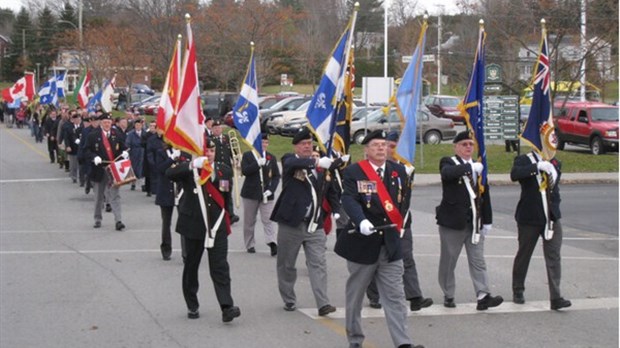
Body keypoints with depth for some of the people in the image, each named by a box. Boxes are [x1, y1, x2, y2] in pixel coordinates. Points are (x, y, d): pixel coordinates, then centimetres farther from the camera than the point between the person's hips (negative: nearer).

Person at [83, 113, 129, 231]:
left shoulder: (116, 134, 5)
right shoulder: (93, 135, -2)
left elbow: (123, 148, 14)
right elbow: (86, 151, -2)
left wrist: (124, 153, -8)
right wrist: (94, 157, -21)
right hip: (99, 170, 0)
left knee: (114, 195, -9)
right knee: (98, 197, 13)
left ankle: (118, 221, -14)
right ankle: (98, 219, 29)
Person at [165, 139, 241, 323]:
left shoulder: (225, 170, 7)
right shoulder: (189, 170, -5)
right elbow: (169, 174, -25)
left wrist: (228, 218, 12)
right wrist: (193, 165, -37)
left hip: (217, 226, 1)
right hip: (194, 225, -1)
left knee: (220, 267, -7)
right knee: (191, 266, 10)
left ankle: (227, 307, -15)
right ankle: (192, 306, 23)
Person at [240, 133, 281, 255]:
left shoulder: (271, 158, 8)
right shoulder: (247, 156, 2)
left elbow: (276, 176, 6)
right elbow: (244, 171, -13)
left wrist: (271, 189, -9)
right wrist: (258, 163, -24)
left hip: (266, 194, 1)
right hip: (251, 192, -1)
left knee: (268, 219, -10)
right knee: (249, 221, 7)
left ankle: (272, 243, -20)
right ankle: (250, 244, 17)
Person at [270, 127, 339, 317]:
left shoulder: (321, 168, 10)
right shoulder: (289, 160, -2)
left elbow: (330, 192, 14)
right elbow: (294, 163, -27)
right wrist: (316, 162, -41)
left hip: (315, 225, 2)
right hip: (291, 223, -2)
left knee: (318, 264, -5)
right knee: (286, 265, 8)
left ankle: (323, 303, -8)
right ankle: (289, 300, 24)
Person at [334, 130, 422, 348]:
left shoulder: (399, 171, 8)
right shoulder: (353, 172, -6)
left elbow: (405, 199, 19)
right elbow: (349, 200, -20)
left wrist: (397, 222, 11)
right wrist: (361, 221, -35)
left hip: (391, 244, 3)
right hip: (362, 243, -3)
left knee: (395, 296, -2)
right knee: (355, 295, 10)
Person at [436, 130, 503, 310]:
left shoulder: (479, 166, 12)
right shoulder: (448, 162, -2)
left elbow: (485, 195, 13)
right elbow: (447, 173, -28)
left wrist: (487, 220, 9)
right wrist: (469, 167, -26)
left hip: (474, 221, 4)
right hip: (452, 221, -4)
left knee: (478, 261, -1)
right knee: (448, 261, 5)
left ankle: (483, 296, -5)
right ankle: (448, 295, 17)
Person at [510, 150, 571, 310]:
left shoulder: (555, 162, 9)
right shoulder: (524, 160, -7)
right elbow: (514, 174, -27)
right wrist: (537, 166, -32)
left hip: (552, 218, 3)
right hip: (529, 218, -3)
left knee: (554, 257, -6)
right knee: (523, 255, 11)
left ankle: (555, 297, -8)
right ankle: (518, 291, 28)